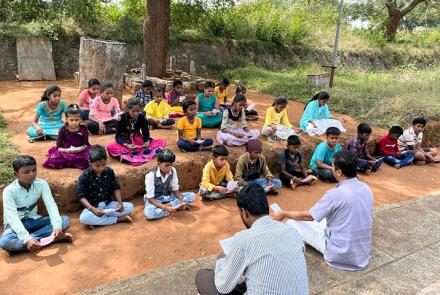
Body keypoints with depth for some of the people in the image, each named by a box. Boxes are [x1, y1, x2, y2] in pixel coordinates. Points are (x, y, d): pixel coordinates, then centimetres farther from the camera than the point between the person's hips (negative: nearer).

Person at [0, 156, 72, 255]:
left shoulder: (41, 184, -10)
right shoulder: (9, 191, -19)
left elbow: (51, 205, -21)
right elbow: (12, 217, -29)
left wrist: (57, 226, -39)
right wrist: (27, 239, -44)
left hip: (34, 220, 3)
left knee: (65, 220, -19)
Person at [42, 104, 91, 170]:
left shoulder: (83, 129, 1)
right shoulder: (63, 130, 0)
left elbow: (85, 144, 0)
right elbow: (59, 147, -1)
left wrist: (81, 149, -23)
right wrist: (66, 150, -23)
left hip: (80, 152, 0)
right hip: (65, 151, 1)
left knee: (84, 163, -33)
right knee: (53, 161, -27)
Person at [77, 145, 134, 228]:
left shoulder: (109, 171, -4)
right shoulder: (84, 176, -14)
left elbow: (116, 188, 4)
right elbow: (81, 196, -15)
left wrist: (120, 202, -13)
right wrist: (92, 209, -29)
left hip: (108, 204, 3)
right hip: (93, 206, -3)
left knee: (129, 207, -17)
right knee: (83, 218, -36)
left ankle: (97, 220, -19)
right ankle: (118, 219, -24)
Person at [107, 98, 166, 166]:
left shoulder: (142, 118, -10)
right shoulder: (121, 118, -16)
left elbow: (146, 134, -6)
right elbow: (118, 136, -16)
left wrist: (147, 142, -30)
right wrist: (127, 145, -36)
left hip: (138, 141, 3)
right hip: (125, 142, -2)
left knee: (162, 142, -20)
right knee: (110, 148, -36)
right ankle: (142, 153, -45)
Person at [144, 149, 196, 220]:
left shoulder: (173, 171, -11)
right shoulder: (151, 175, -25)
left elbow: (175, 189, -2)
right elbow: (150, 198, -23)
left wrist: (181, 201, -22)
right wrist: (164, 207, -36)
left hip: (167, 196, 5)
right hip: (154, 199, -5)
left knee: (192, 196, -11)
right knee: (148, 213, -40)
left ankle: (168, 205, -21)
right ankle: (177, 207, -23)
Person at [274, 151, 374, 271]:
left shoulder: (335, 194, -23)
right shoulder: (367, 189, -3)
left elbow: (308, 216, -10)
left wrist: (284, 214, 6)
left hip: (341, 255, -7)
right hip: (363, 253, 7)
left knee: (292, 223, 2)